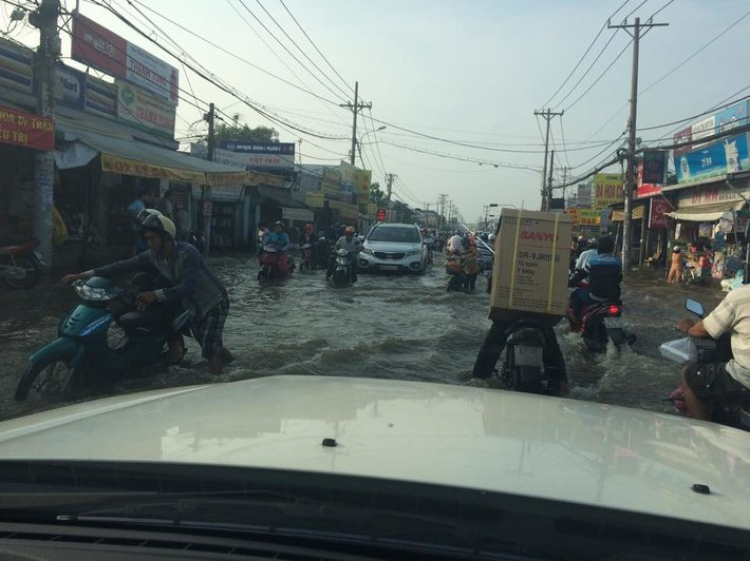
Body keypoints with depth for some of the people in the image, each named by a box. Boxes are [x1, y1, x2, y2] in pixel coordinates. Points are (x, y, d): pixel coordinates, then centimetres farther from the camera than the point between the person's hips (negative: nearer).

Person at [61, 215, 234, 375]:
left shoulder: (187, 253, -28)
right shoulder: (153, 256, -8)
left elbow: (189, 287, -38)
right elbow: (124, 266, -13)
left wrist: (156, 295, -46)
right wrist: (85, 274, -20)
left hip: (214, 302, -7)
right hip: (192, 306, 7)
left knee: (211, 351, -15)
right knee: (208, 346, 14)